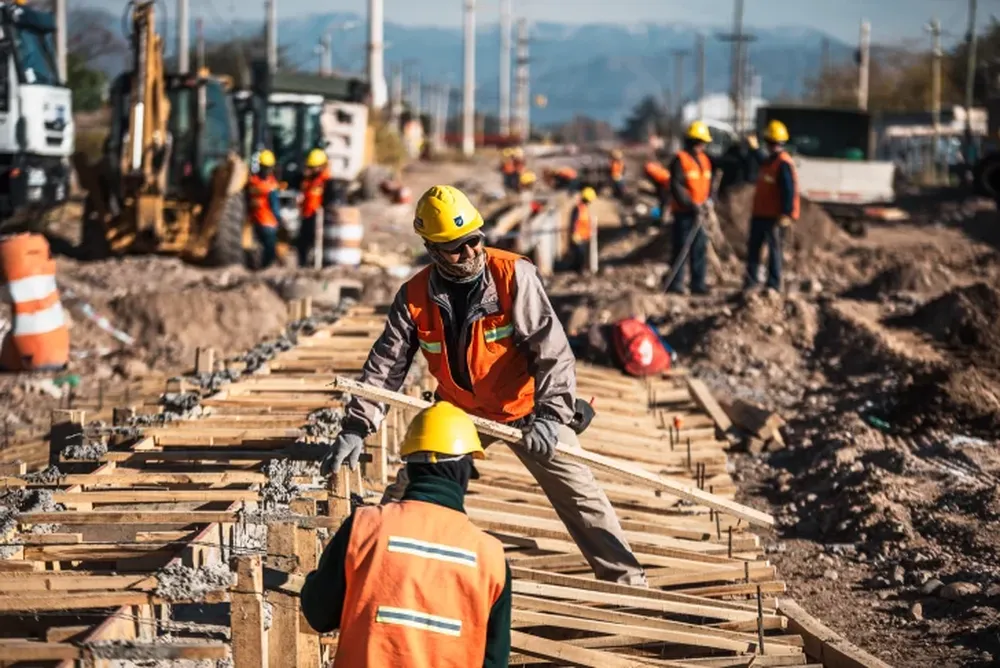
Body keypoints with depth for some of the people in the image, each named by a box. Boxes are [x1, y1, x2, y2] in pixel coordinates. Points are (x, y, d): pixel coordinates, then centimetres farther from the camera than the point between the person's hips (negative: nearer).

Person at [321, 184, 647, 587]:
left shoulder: (513, 275, -23)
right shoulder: (415, 296, -13)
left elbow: (552, 348, -25)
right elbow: (385, 365, -8)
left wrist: (551, 414, -36)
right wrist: (356, 428, -16)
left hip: (525, 407, -3)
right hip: (459, 413, 3)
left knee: (579, 494, -1)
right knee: (405, 492, 3)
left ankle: (625, 579, 10)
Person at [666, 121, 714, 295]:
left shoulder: (704, 159, 13)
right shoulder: (680, 160, -10)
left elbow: (708, 183, 17)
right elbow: (676, 187, -17)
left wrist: (708, 200, -2)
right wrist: (692, 205, -20)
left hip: (699, 213, 7)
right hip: (684, 212, -7)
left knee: (700, 248, 7)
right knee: (681, 249, -6)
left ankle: (698, 284, 11)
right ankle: (675, 284, -1)